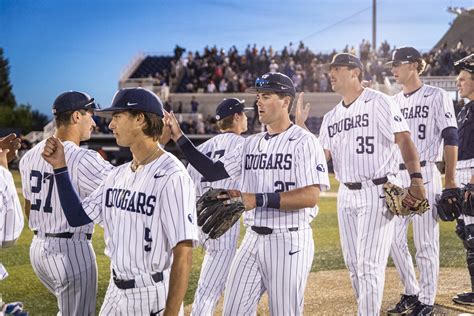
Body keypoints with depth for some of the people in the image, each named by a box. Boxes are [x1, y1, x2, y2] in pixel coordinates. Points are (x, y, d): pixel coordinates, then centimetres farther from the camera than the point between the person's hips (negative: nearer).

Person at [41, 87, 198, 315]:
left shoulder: (171, 176, -19)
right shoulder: (118, 174, 8)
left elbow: (183, 253, -23)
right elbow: (77, 217, 13)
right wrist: (59, 168, 4)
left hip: (154, 297, -8)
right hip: (116, 292, 8)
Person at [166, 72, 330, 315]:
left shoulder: (304, 142, -9)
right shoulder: (251, 144, 12)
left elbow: (310, 196, -20)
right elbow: (213, 172, 11)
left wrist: (258, 200, -25)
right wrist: (179, 138, 4)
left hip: (289, 242, -7)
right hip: (253, 239, 7)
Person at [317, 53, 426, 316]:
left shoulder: (378, 102, -6)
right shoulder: (331, 117, 15)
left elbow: (404, 140, -14)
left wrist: (416, 178, -27)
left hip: (378, 193, -7)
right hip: (346, 195, 7)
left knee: (370, 263, -10)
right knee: (352, 263, 12)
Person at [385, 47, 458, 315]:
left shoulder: (437, 96, -2)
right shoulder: (393, 102, 15)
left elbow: (451, 139, -5)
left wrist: (450, 179, -10)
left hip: (425, 174, -6)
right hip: (395, 177, 6)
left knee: (426, 241, -3)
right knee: (394, 239, 7)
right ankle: (411, 292, 23)